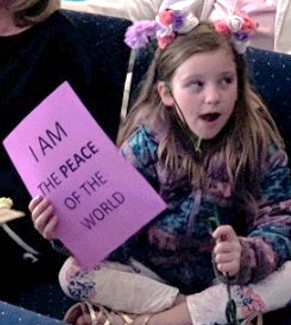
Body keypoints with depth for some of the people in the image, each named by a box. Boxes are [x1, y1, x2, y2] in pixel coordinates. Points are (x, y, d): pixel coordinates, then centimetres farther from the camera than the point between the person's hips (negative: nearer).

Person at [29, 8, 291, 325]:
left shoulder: (259, 143, -11)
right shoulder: (147, 141, -9)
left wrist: (245, 257, -35)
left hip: (222, 275, 0)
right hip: (150, 270, 1)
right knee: (73, 273, -21)